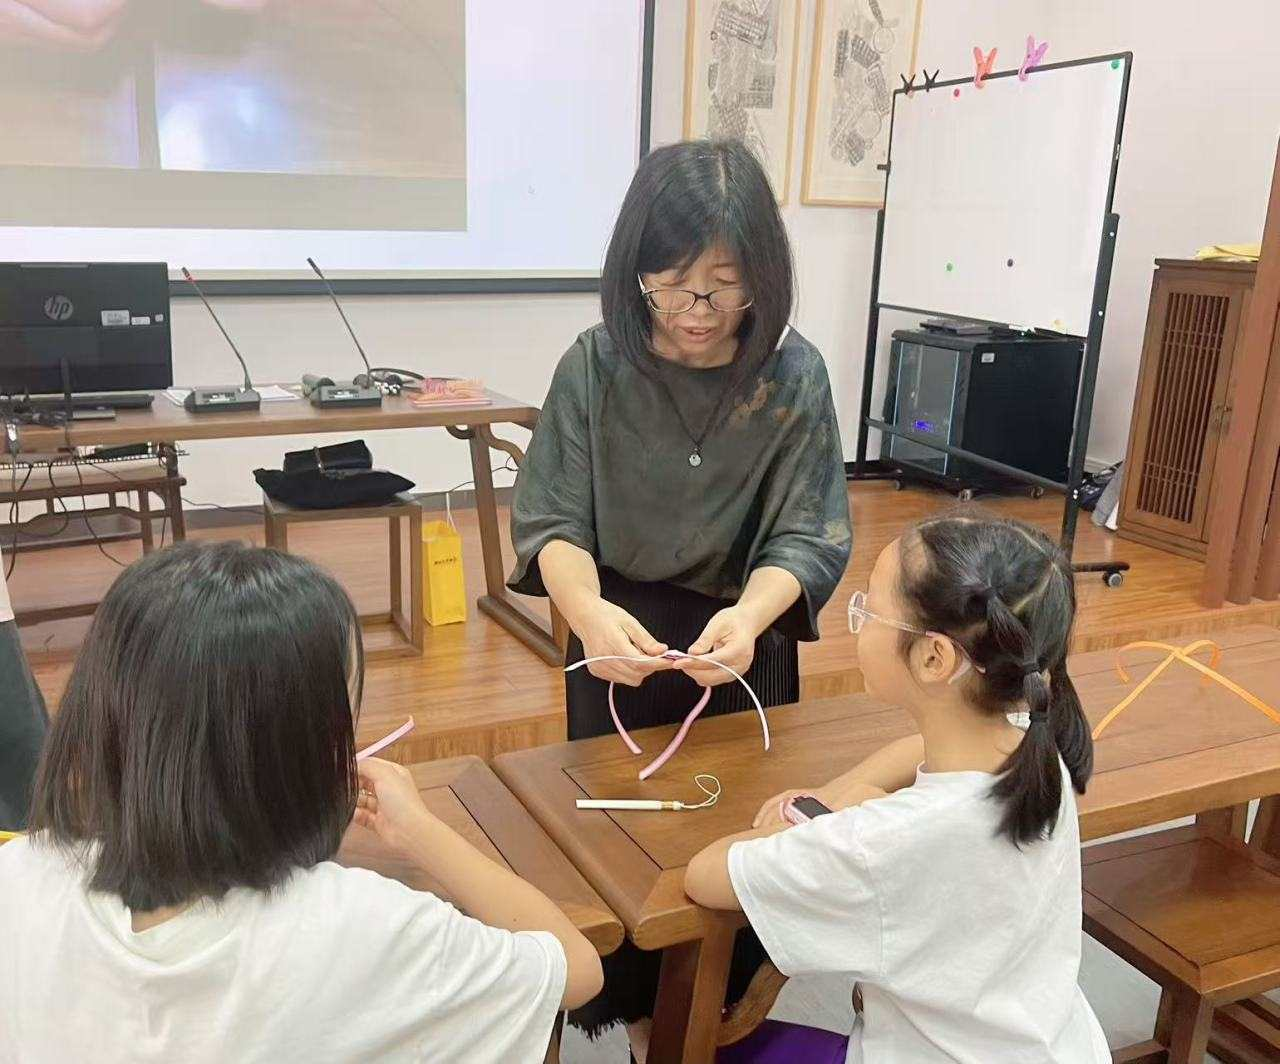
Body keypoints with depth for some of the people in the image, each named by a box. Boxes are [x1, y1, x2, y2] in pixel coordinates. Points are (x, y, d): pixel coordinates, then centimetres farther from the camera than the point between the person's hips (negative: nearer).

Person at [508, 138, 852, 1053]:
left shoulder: (794, 375, -15)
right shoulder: (595, 366, -14)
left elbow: (805, 537, -16)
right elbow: (553, 521, -14)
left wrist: (749, 616, -38)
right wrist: (589, 612, -36)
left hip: (742, 639, 0)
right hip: (622, 634, 0)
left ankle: (724, 1008, 46)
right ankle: (637, 1012, 43)